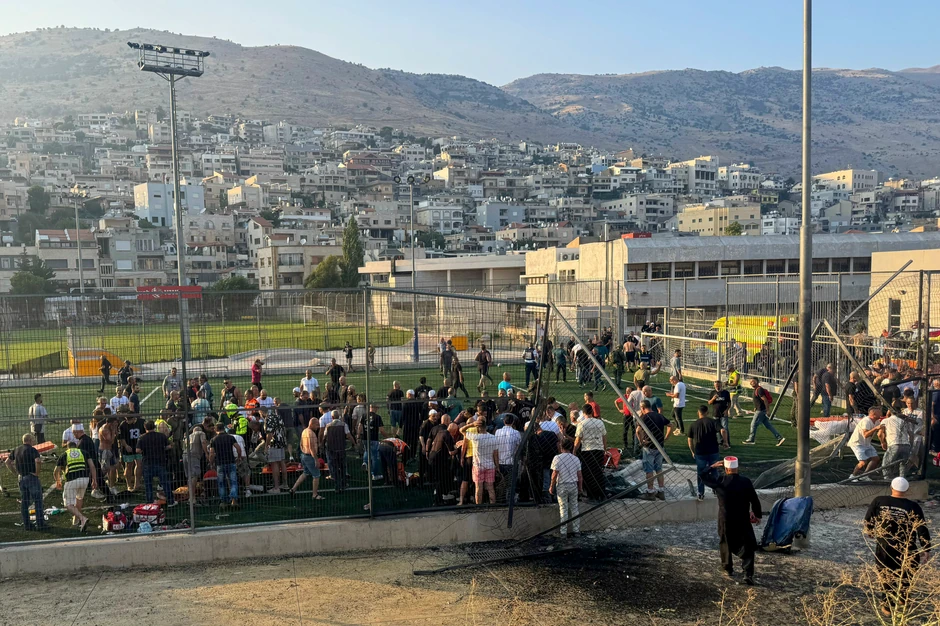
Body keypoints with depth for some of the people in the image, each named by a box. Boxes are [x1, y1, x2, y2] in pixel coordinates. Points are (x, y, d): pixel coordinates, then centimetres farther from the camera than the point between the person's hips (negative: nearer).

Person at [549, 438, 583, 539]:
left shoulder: (557, 458, -10)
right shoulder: (576, 459, 2)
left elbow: (554, 474, -11)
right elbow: (580, 475, 4)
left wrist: (551, 486, -2)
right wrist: (580, 487, 16)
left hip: (562, 486, -3)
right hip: (573, 485, 3)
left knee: (563, 508, 3)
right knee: (574, 507, 13)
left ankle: (563, 532, 3)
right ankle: (576, 530, 18)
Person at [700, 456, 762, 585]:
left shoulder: (719, 482, -11)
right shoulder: (746, 482, -10)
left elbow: (702, 475, 3)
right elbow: (755, 500, -2)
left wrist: (713, 466, 13)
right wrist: (757, 515, 14)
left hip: (725, 521, 1)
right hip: (743, 521, 0)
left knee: (725, 544, 20)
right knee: (747, 546, 7)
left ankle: (728, 569, 31)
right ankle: (748, 573, -5)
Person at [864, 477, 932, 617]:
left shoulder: (879, 501, -8)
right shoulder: (913, 507, -14)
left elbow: (868, 520, 3)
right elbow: (922, 530, -11)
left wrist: (870, 531, 23)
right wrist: (926, 549, 1)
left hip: (884, 548, 1)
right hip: (907, 550, -1)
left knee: (886, 576, 15)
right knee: (906, 576, 24)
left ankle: (888, 606, 17)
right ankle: (902, 599, 39)